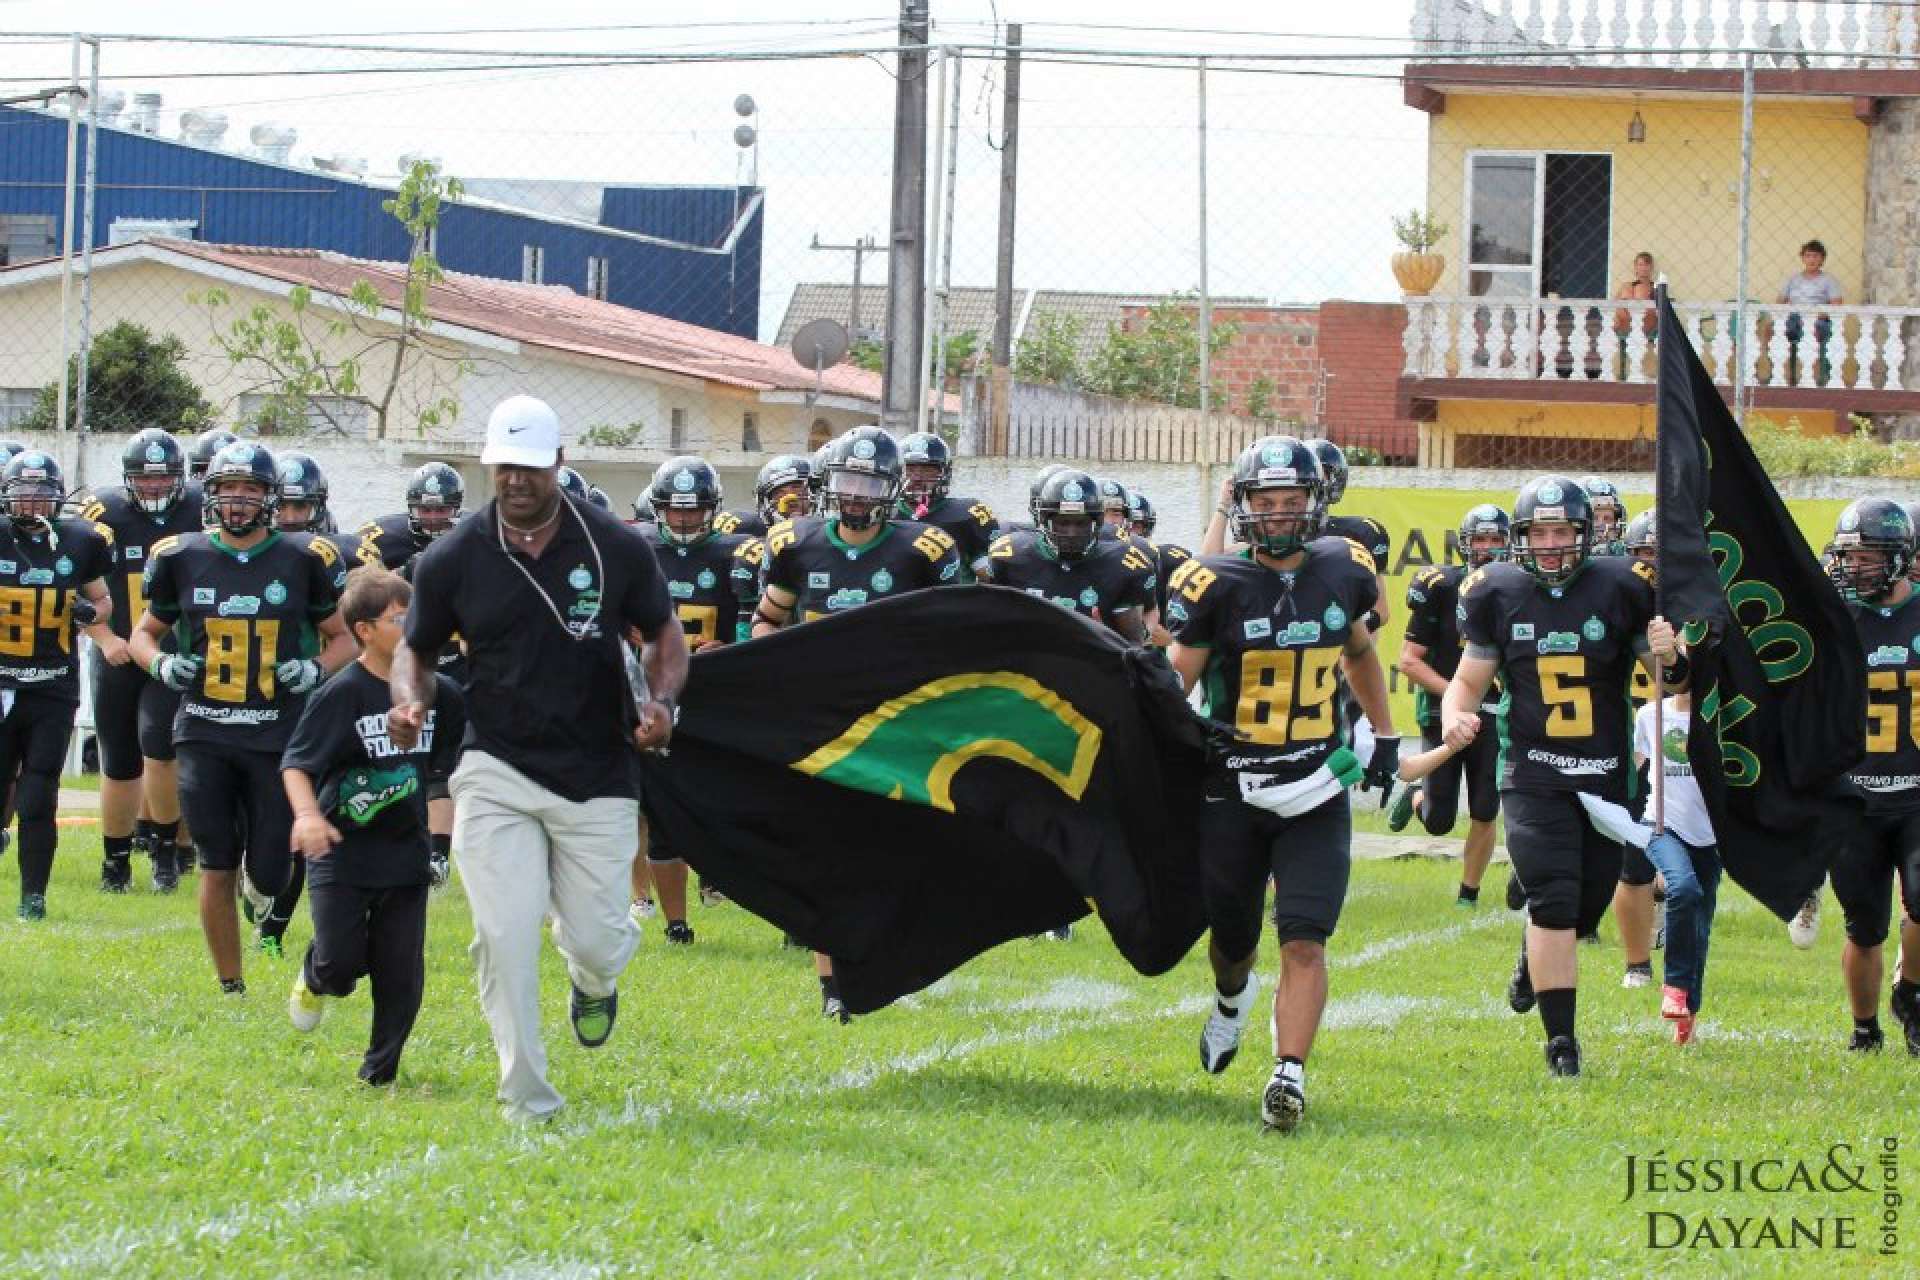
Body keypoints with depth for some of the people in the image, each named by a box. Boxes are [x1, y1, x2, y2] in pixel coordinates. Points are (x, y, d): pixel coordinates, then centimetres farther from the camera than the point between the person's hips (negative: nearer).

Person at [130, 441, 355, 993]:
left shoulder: (304, 560, 1)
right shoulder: (182, 558, 5)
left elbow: (343, 637, 11)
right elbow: (147, 631, 17)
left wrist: (317, 668, -10)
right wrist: (161, 663, -5)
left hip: (280, 736, -1)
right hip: (205, 734, 1)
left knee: (268, 875, -1)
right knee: (217, 871, -3)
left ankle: (261, 886, 37)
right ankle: (230, 988, 11)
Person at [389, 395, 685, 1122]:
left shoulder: (615, 548, -3)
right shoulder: (453, 559, -2)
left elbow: (663, 633, 10)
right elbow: (416, 650, 11)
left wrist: (661, 701, -9)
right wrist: (410, 703, -11)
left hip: (597, 778, 0)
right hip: (497, 773, 0)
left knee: (595, 939, 2)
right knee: (505, 939, -11)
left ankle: (594, 980, 42)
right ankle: (527, 1102, 0)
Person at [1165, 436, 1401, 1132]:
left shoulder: (1342, 571, 3)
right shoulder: (1217, 585, -9)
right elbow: (1173, 683, -3)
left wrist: (1385, 736, 22)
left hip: (1315, 793, 1)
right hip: (1233, 792, -1)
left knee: (1305, 942, -14)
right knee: (1233, 936, 14)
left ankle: (1289, 1075, -16)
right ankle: (1232, 997, 49)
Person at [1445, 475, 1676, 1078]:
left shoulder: (1622, 588, -5)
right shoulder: (1498, 593, -1)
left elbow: (1672, 682, 3)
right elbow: (1470, 677, 9)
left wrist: (1669, 657, -21)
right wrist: (1454, 717, -12)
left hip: (1607, 773, 1)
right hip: (1533, 773, -1)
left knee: (1586, 907, 10)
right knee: (1554, 901, -14)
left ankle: (1535, 957, 46)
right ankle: (1560, 1039, -6)